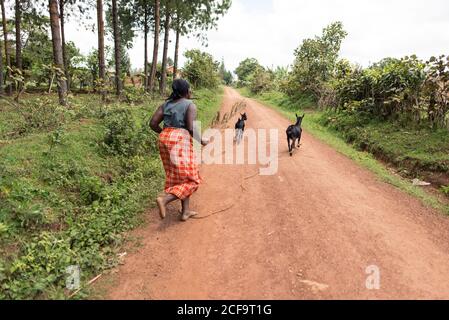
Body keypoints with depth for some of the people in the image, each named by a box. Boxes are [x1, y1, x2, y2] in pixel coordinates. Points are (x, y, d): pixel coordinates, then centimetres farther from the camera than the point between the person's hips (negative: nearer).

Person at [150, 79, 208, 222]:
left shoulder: (166, 104, 13)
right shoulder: (190, 105, -5)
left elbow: (153, 123, 6)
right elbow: (191, 128, -16)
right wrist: (201, 141, 1)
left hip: (165, 140, 8)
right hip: (181, 142, -7)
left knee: (178, 177, 17)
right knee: (190, 180, 2)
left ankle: (186, 211, 18)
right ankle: (164, 199, -17)